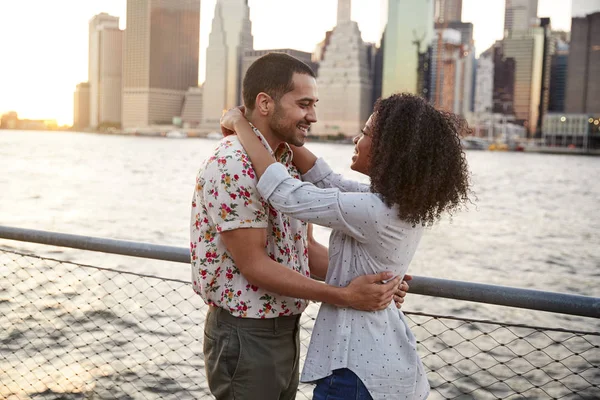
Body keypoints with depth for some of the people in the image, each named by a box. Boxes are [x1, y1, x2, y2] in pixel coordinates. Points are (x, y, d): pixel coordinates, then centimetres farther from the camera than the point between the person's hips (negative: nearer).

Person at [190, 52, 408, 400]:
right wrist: (344, 296, -24)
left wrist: (369, 278, -1)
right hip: (245, 334, -8)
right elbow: (253, 263, -23)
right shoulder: (232, 168, -21)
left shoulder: (288, 164, 7)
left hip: (287, 329, 8)